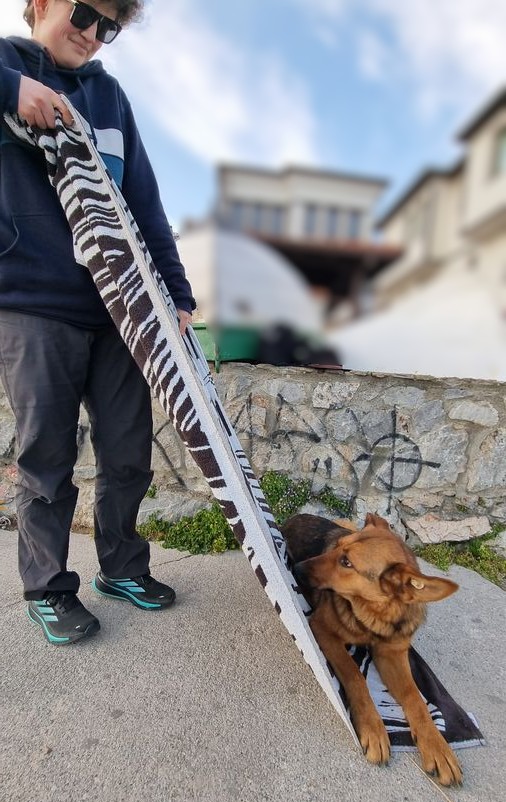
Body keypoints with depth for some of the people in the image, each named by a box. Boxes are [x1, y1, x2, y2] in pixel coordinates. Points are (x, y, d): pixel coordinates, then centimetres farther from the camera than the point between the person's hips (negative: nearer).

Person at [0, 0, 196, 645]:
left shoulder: (108, 93, 19)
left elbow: (144, 202, 12)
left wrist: (176, 294, 5)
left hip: (117, 305, 4)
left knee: (129, 451, 7)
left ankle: (122, 567, 30)